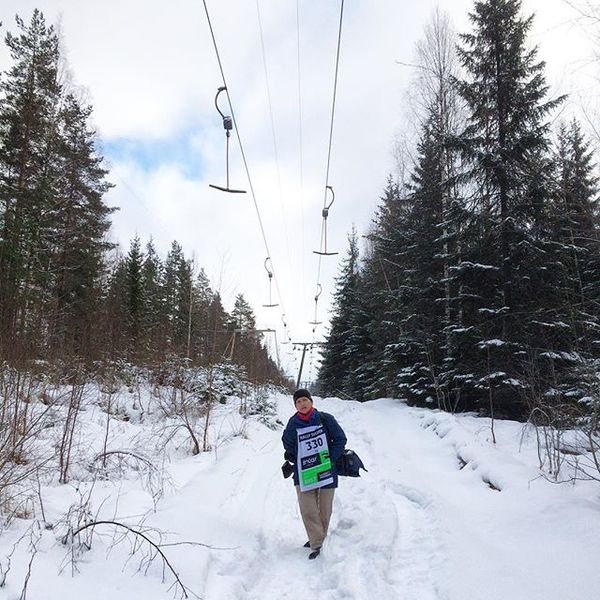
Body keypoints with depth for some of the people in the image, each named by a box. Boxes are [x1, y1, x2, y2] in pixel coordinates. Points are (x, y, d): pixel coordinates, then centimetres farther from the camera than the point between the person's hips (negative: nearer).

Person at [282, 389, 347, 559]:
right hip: (303, 474, 1)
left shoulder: (326, 419, -7)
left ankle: (318, 539, 30)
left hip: (326, 471, 0)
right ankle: (316, 542, 9)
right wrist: (296, 460, 4)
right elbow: (288, 445, 15)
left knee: (325, 510, 10)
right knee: (308, 510, -5)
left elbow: (341, 439, 0)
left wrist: (330, 459, -7)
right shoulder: (293, 424, -3)